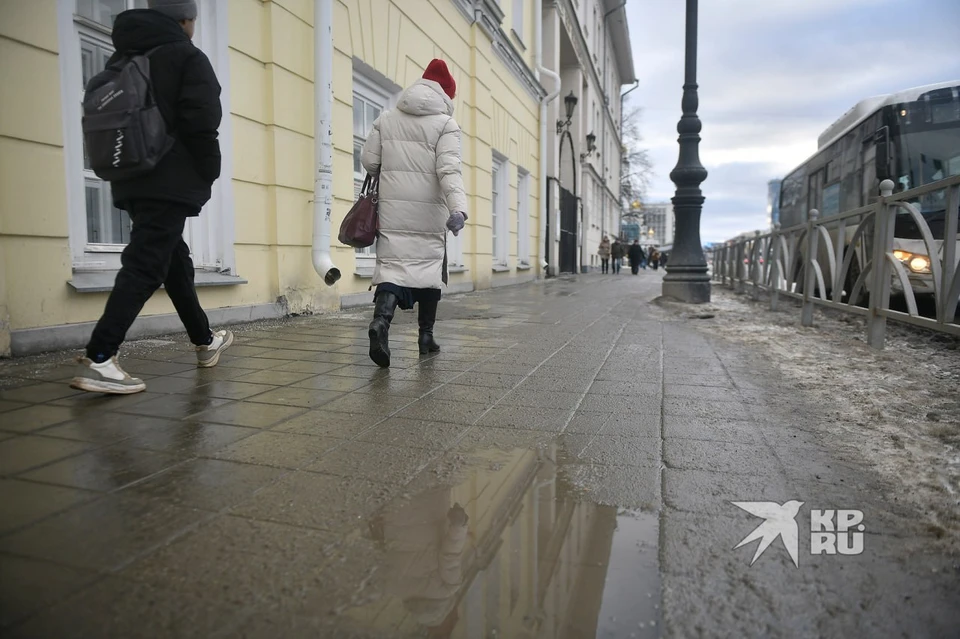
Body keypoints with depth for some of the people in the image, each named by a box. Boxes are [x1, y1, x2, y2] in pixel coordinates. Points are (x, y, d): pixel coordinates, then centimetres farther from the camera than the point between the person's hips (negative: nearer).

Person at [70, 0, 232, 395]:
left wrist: (122, 169, 19)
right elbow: (201, 124, -15)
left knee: (176, 261, 17)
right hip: (170, 183, -8)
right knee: (144, 268, -12)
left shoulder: (120, 59, 20)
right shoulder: (187, 58, -3)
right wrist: (209, 173, -5)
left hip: (130, 181, 8)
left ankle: (205, 341, 30)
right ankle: (97, 360, -20)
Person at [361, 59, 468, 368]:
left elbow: (369, 161, 8)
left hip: (392, 209, 2)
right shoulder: (446, 124, -2)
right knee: (429, 267, 10)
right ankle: (426, 336, 17)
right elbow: (449, 169, -17)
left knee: (392, 263, 1)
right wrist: (458, 208, -26)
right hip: (429, 211, -2)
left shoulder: (386, 120, 10)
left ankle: (381, 319, -26)